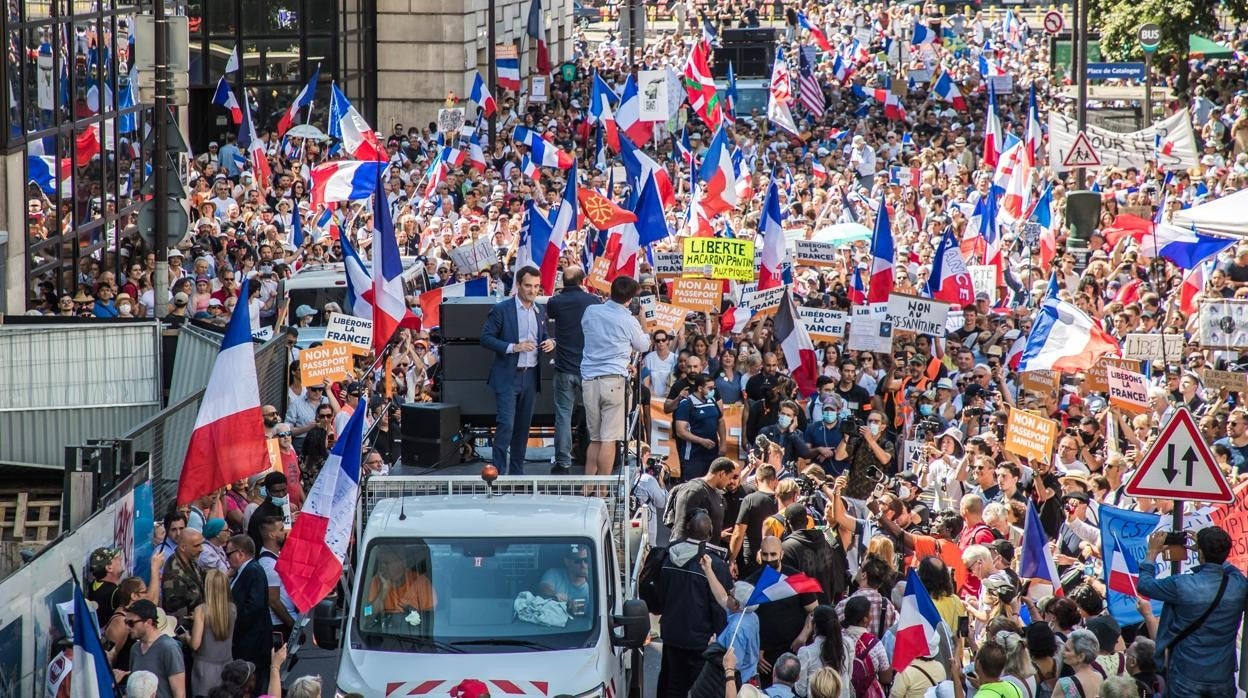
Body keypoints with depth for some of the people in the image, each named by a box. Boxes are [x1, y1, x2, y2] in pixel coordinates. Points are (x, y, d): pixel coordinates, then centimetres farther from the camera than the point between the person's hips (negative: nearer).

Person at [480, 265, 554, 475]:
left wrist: (550, 343, 0)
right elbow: (486, 338, -9)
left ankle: (516, 472, 16)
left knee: (523, 427, 9)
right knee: (506, 425, -13)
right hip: (507, 377, -6)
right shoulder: (501, 310, -6)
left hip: (531, 377, 6)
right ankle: (498, 473, -10)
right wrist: (513, 347, -20)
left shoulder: (540, 312, 12)